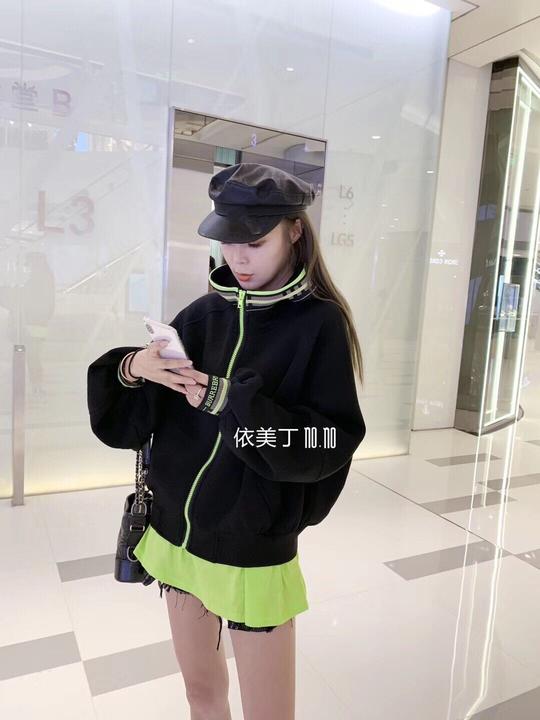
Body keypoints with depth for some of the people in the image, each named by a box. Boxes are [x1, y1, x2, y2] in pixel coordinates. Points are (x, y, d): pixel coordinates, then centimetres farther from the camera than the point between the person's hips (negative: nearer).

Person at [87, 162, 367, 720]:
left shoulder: (320, 323, -11)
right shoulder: (203, 314, 0)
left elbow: (332, 443, -17)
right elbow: (127, 422, 1)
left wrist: (235, 402, -25)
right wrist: (132, 369, -20)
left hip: (254, 551, -4)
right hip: (177, 535, 5)